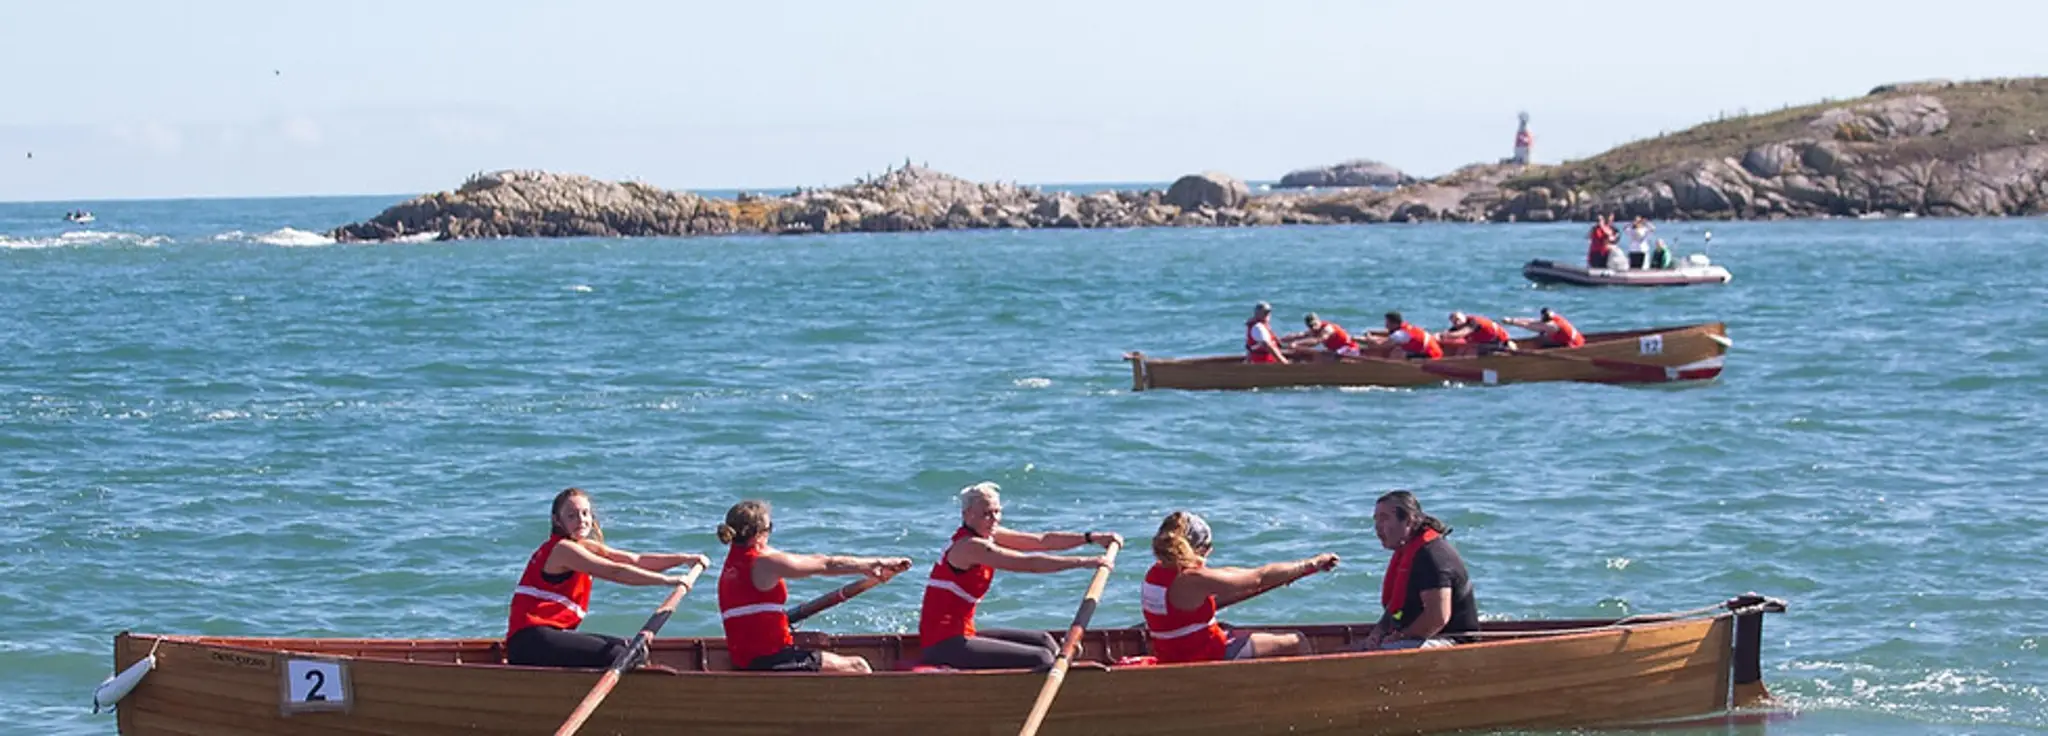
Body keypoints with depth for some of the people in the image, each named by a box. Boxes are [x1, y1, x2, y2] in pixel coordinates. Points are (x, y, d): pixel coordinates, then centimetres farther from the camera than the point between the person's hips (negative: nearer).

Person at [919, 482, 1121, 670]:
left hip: (961, 635, 11)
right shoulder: (970, 547, -18)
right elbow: (1029, 564, -23)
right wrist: (1084, 562, -22)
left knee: (1043, 641, 16)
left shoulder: (989, 536, 10)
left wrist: (1091, 537, 2)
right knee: (1041, 659, -17)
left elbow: (1042, 541, 8)